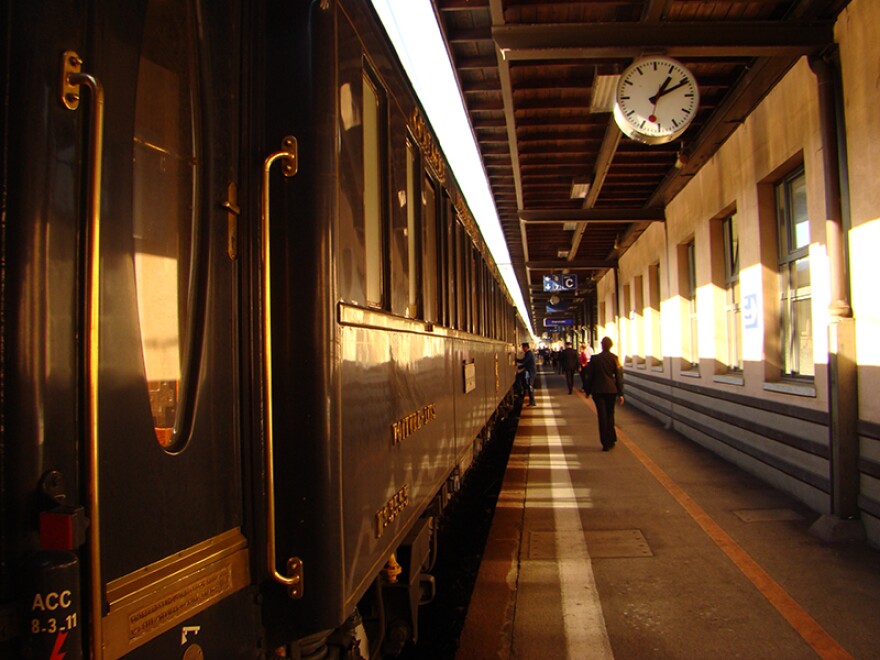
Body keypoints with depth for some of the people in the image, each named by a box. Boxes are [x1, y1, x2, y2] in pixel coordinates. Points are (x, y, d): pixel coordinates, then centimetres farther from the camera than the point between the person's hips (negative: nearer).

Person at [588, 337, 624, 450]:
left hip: (598, 390, -1)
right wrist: (620, 393, 1)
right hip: (611, 390, 1)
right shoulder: (614, 358, -4)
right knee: (610, 415, 16)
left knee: (602, 416, 3)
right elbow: (618, 376, -3)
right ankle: (611, 441, 19)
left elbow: (590, 375, -1)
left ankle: (606, 443, 2)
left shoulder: (594, 358, -6)